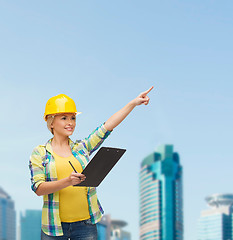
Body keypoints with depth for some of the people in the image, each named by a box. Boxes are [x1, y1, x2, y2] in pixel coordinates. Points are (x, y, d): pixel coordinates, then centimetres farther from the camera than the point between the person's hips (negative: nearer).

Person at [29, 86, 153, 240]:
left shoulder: (82, 147, 10)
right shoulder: (40, 153, 2)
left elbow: (107, 127, 4)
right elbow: (38, 188, -9)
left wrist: (134, 103, -2)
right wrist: (67, 181, -24)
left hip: (86, 224, 2)